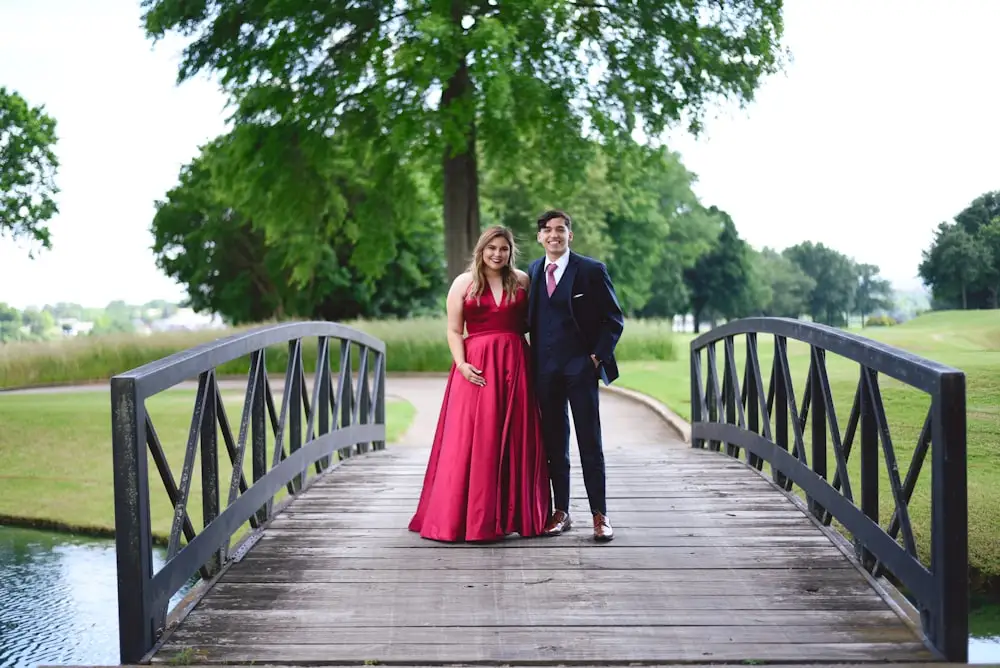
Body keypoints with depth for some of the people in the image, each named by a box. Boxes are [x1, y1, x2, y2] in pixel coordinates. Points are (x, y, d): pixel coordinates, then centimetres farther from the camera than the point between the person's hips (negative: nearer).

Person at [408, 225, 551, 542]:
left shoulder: (522, 280, 10)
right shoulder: (464, 283, 4)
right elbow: (453, 331, 1)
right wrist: (461, 364, -13)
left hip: (515, 365, 2)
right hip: (477, 369, -2)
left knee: (515, 439, 4)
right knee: (472, 441, -4)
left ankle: (513, 513, 13)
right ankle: (470, 517, 2)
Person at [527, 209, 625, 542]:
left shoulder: (592, 270, -3)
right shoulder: (533, 271, 11)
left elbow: (614, 319, -1)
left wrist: (598, 355, -8)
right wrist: (532, 359, 8)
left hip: (581, 366, -4)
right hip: (545, 370, 4)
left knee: (590, 442, -1)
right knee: (554, 443, 8)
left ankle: (600, 514, 4)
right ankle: (561, 512, 14)